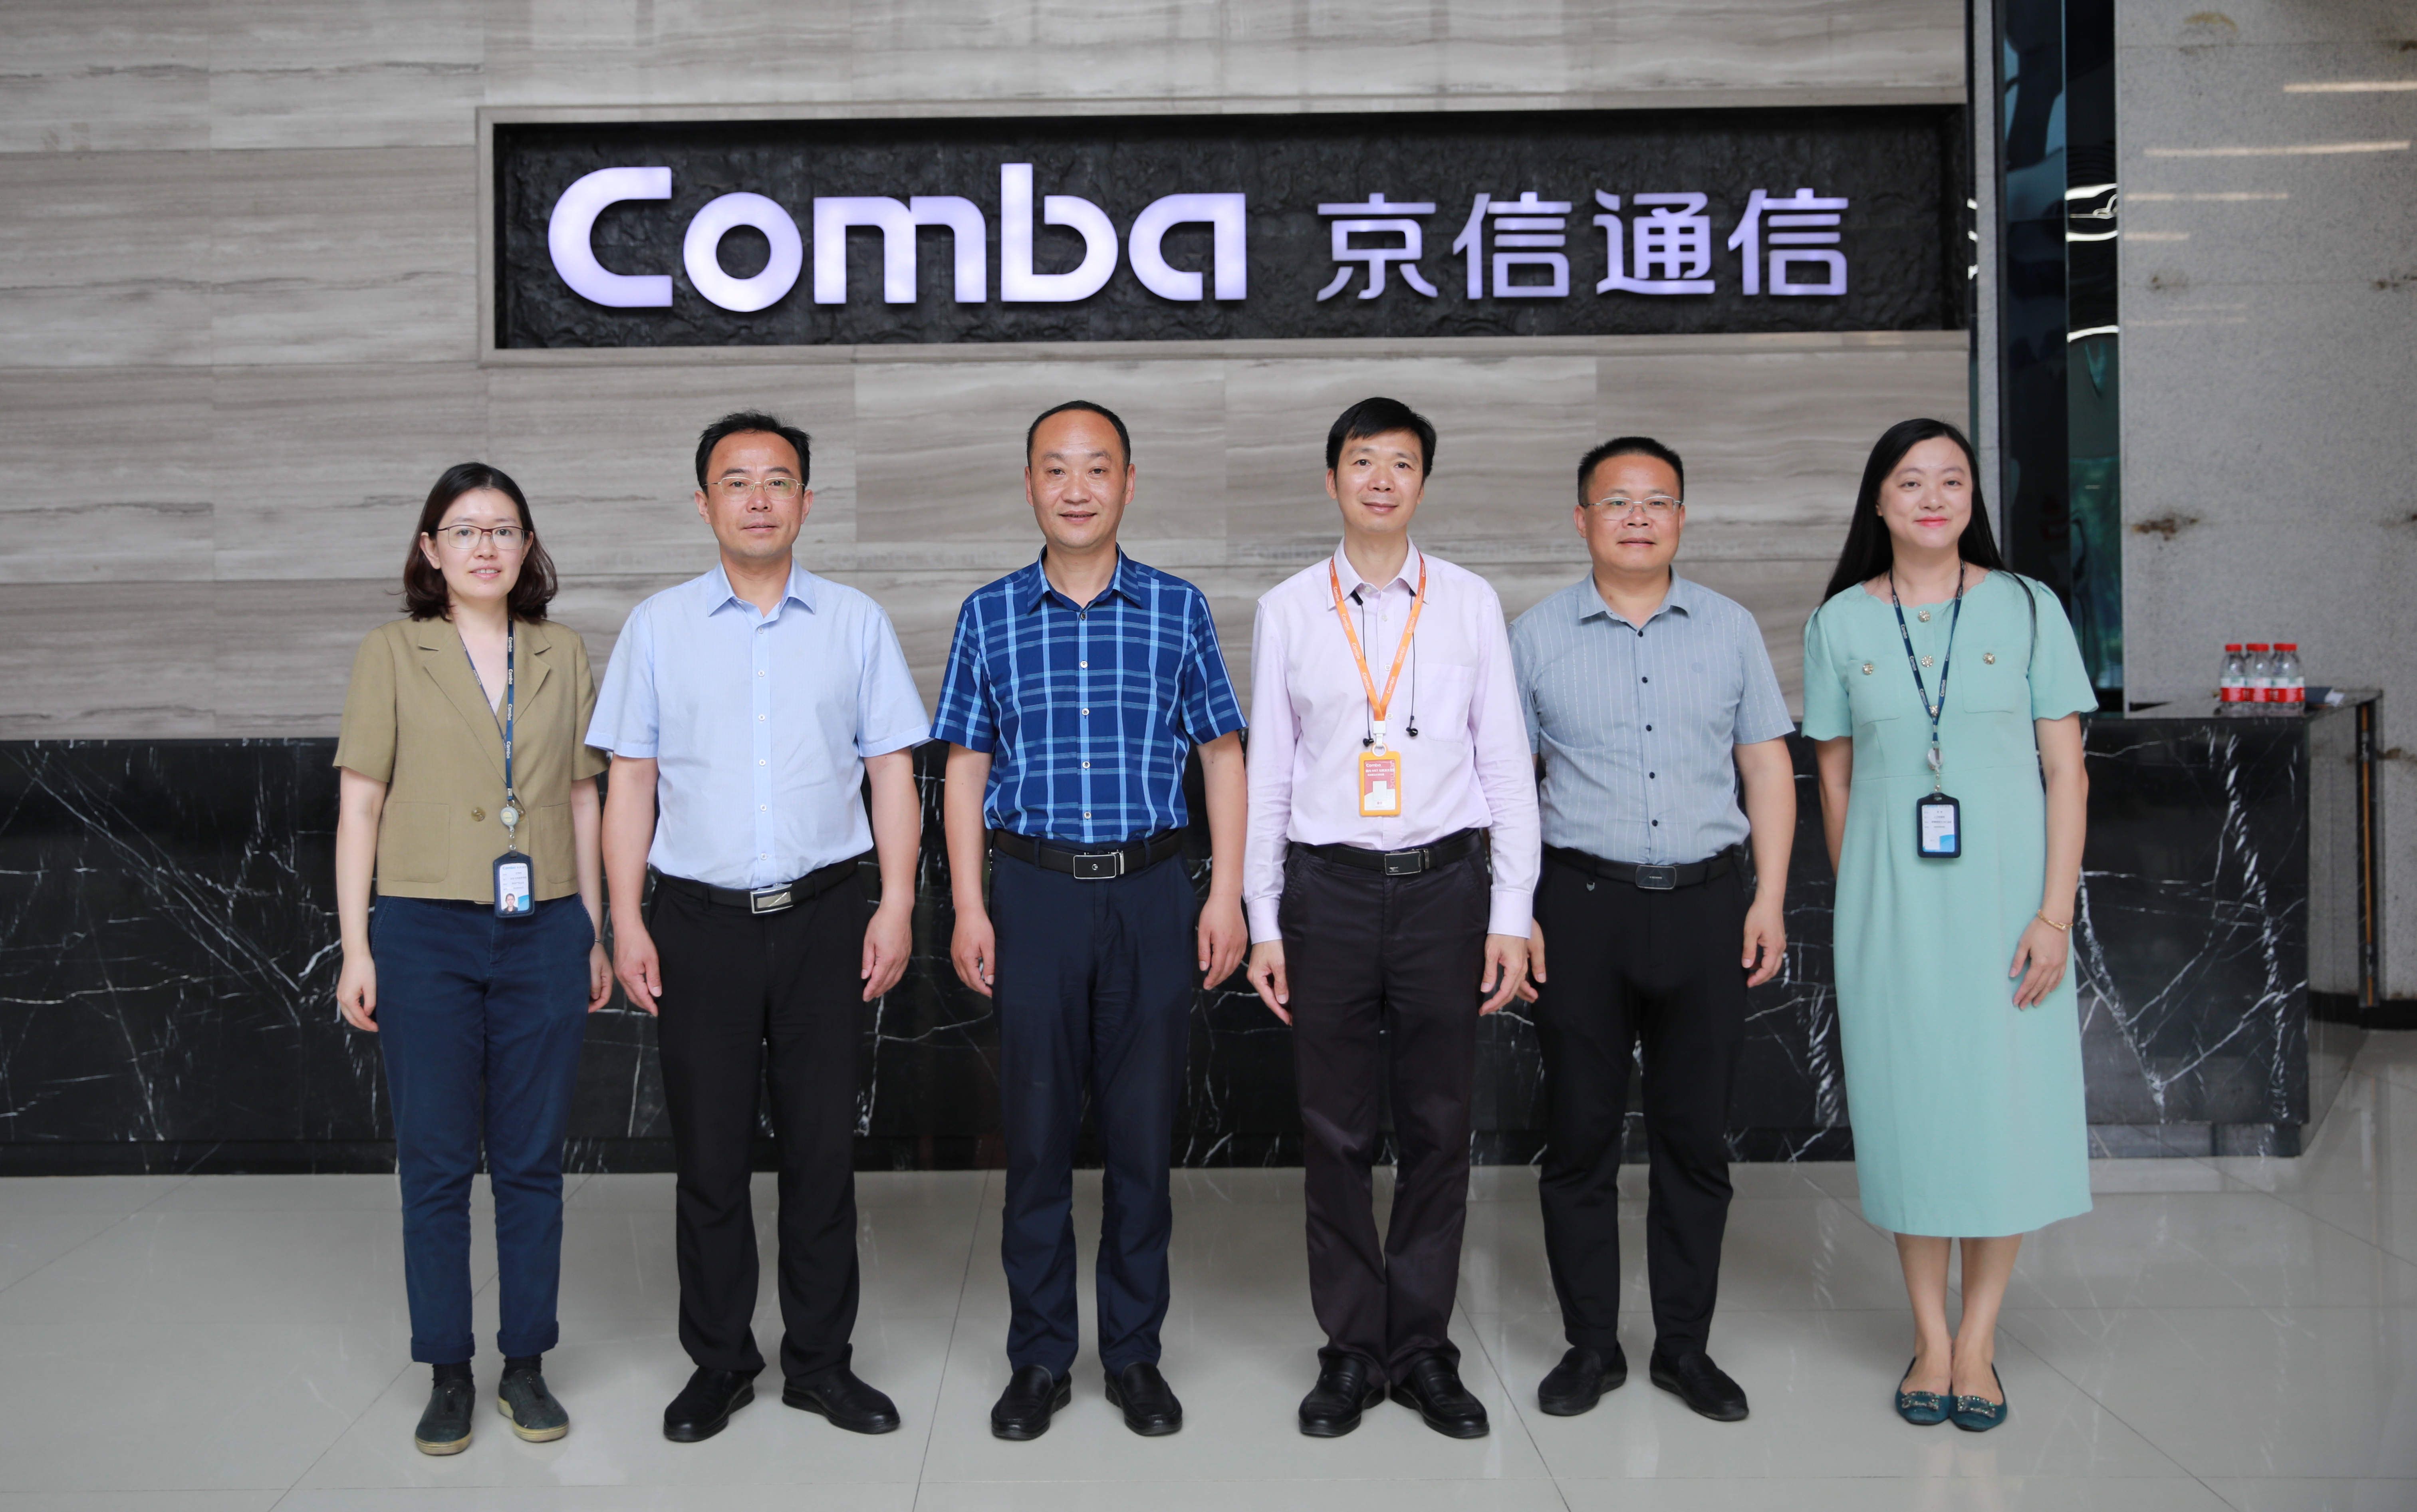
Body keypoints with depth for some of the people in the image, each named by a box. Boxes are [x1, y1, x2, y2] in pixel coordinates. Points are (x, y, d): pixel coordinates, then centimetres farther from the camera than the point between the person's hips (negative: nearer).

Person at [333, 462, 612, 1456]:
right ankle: (448, 1375, 19)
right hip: (428, 934, -2)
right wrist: (356, 948, -4)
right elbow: (359, 805, 0)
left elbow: (582, 801, 11)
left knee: (532, 1160, 8)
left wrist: (594, 933, 8)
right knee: (436, 1164, 5)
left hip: (545, 934, 2)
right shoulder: (391, 653, 2)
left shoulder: (563, 656, 9)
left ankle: (526, 1367, 21)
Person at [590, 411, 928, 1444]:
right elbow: (630, 782, 6)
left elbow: (892, 772, 5)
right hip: (700, 921, 0)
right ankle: (718, 1362, 22)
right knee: (708, 1150, 7)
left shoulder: (856, 623, 7)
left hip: (821, 916, 0)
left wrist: (897, 906, -3)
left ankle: (820, 1360, 20)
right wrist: (626, 921, -1)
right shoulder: (658, 626, 7)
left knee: (821, 1146, 6)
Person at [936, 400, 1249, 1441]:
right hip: (1035, 892, 0)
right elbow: (966, 767, 7)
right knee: (1036, 1130, 6)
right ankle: (1039, 1357, 20)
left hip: (1152, 893, 0)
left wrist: (1226, 894, -1)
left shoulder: (1177, 610, 4)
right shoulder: (989, 615, 5)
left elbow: (1222, 755, 6)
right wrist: (968, 906, 0)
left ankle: (1135, 1354, 22)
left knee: (1143, 1130, 7)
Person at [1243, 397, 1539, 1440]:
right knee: (1335, 1131, 6)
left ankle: (1424, 1351, 22)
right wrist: (1263, 924, 3)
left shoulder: (1470, 602, 6)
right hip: (1328, 886, 0)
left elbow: (1507, 762, 5)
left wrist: (1512, 915, 0)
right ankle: (1350, 1351, 21)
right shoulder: (1287, 609, 6)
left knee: (1438, 1128, 7)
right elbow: (1266, 770, 7)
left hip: (1443, 884, 0)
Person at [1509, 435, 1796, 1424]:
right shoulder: (1536, 636, 4)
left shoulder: (1730, 628, 8)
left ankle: (1686, 1345, 21)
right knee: (1580, 1131, 4)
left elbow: (1767, 767, 9)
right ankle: (1591, 1345, 18)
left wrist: (1769, 900, 1)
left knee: (1696, 1134, 7)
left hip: (1704, 903, 1)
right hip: (1582, 904, -1)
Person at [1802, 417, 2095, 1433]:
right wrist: (1855, 906, 8)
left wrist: (2055, 913, -8)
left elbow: (2066, 773, -1)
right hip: (1889, 897, 1)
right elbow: (1835, 781, 9)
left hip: (2004, 892, 0)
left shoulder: (2027, 609, 1)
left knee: (2009, 1109, 1)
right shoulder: (1840, 624, 4)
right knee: (1908, 1109, 6)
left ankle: (1977, 1341, 17)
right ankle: (1929, 1339, 19)